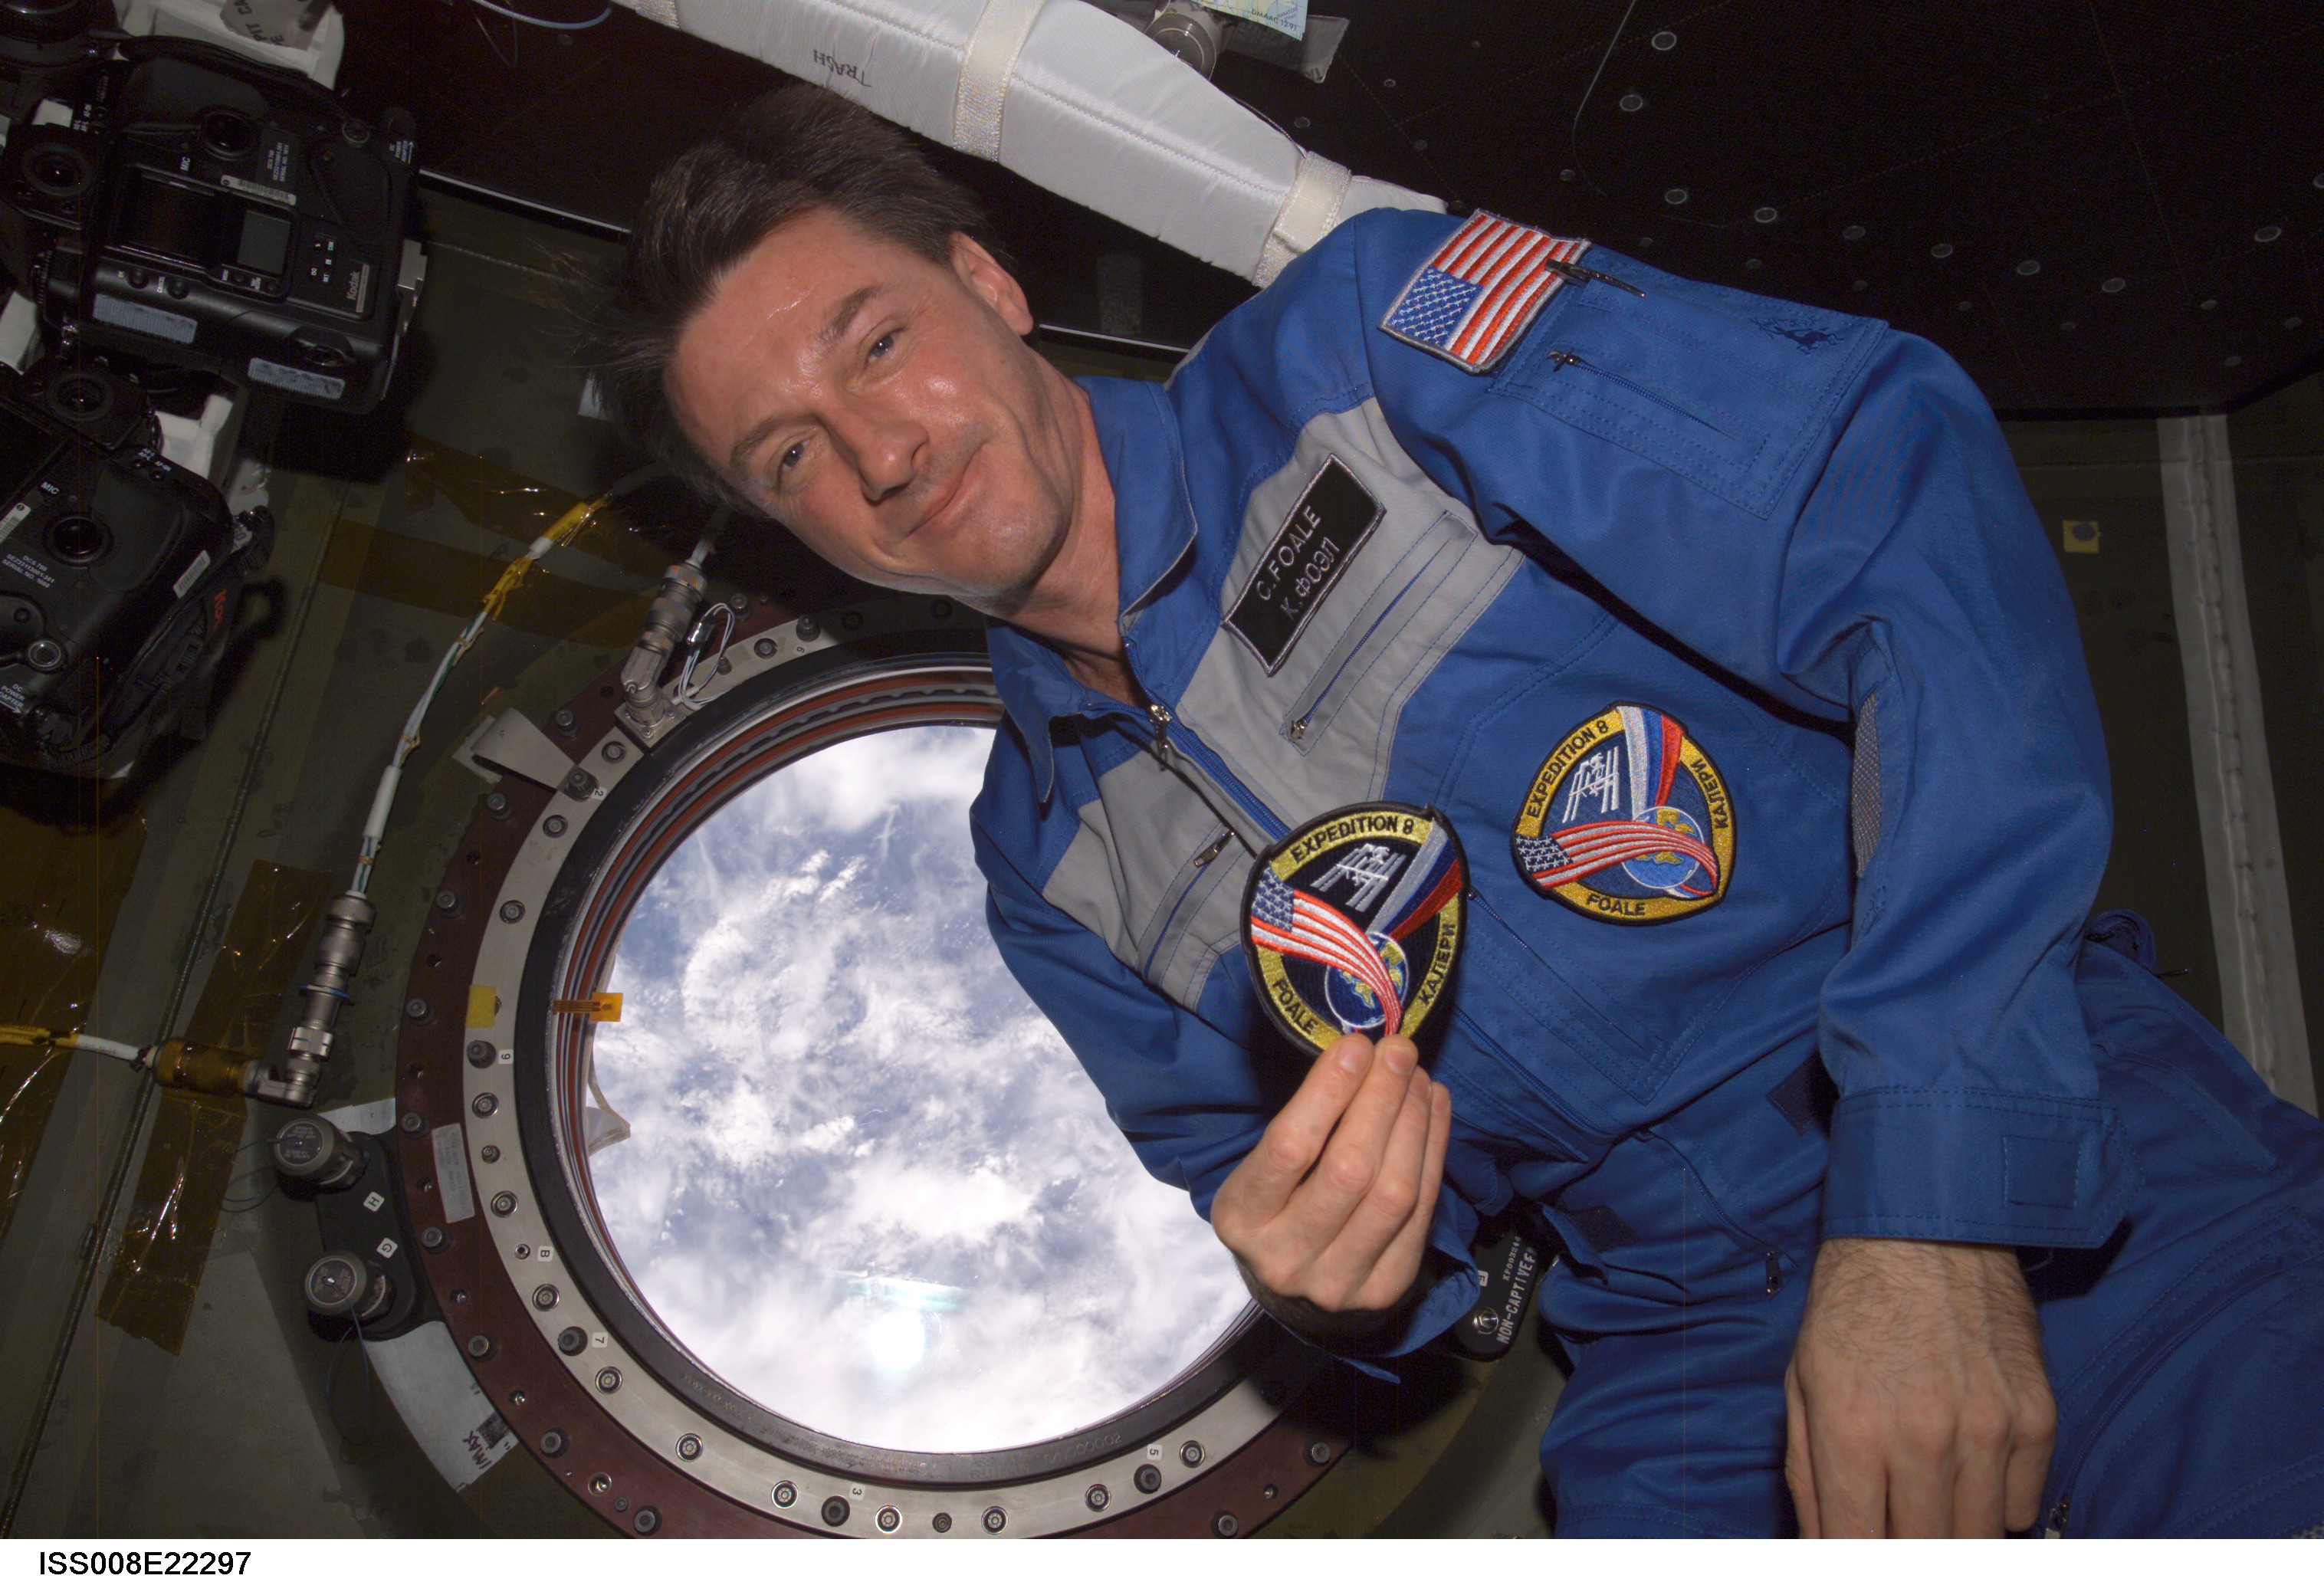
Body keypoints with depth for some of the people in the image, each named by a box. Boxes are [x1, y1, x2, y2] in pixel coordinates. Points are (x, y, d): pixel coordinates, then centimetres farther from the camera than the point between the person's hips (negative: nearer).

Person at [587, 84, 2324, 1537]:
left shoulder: (1363, 337, -6)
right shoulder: (1048, 869, 8)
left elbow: (1901, 487, -16)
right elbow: (1249, 1179, 16)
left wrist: (1935, 1191, -23)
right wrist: (1329, 1275, -10)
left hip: (2064, 1149, -3)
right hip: (1683, 1357, 4)